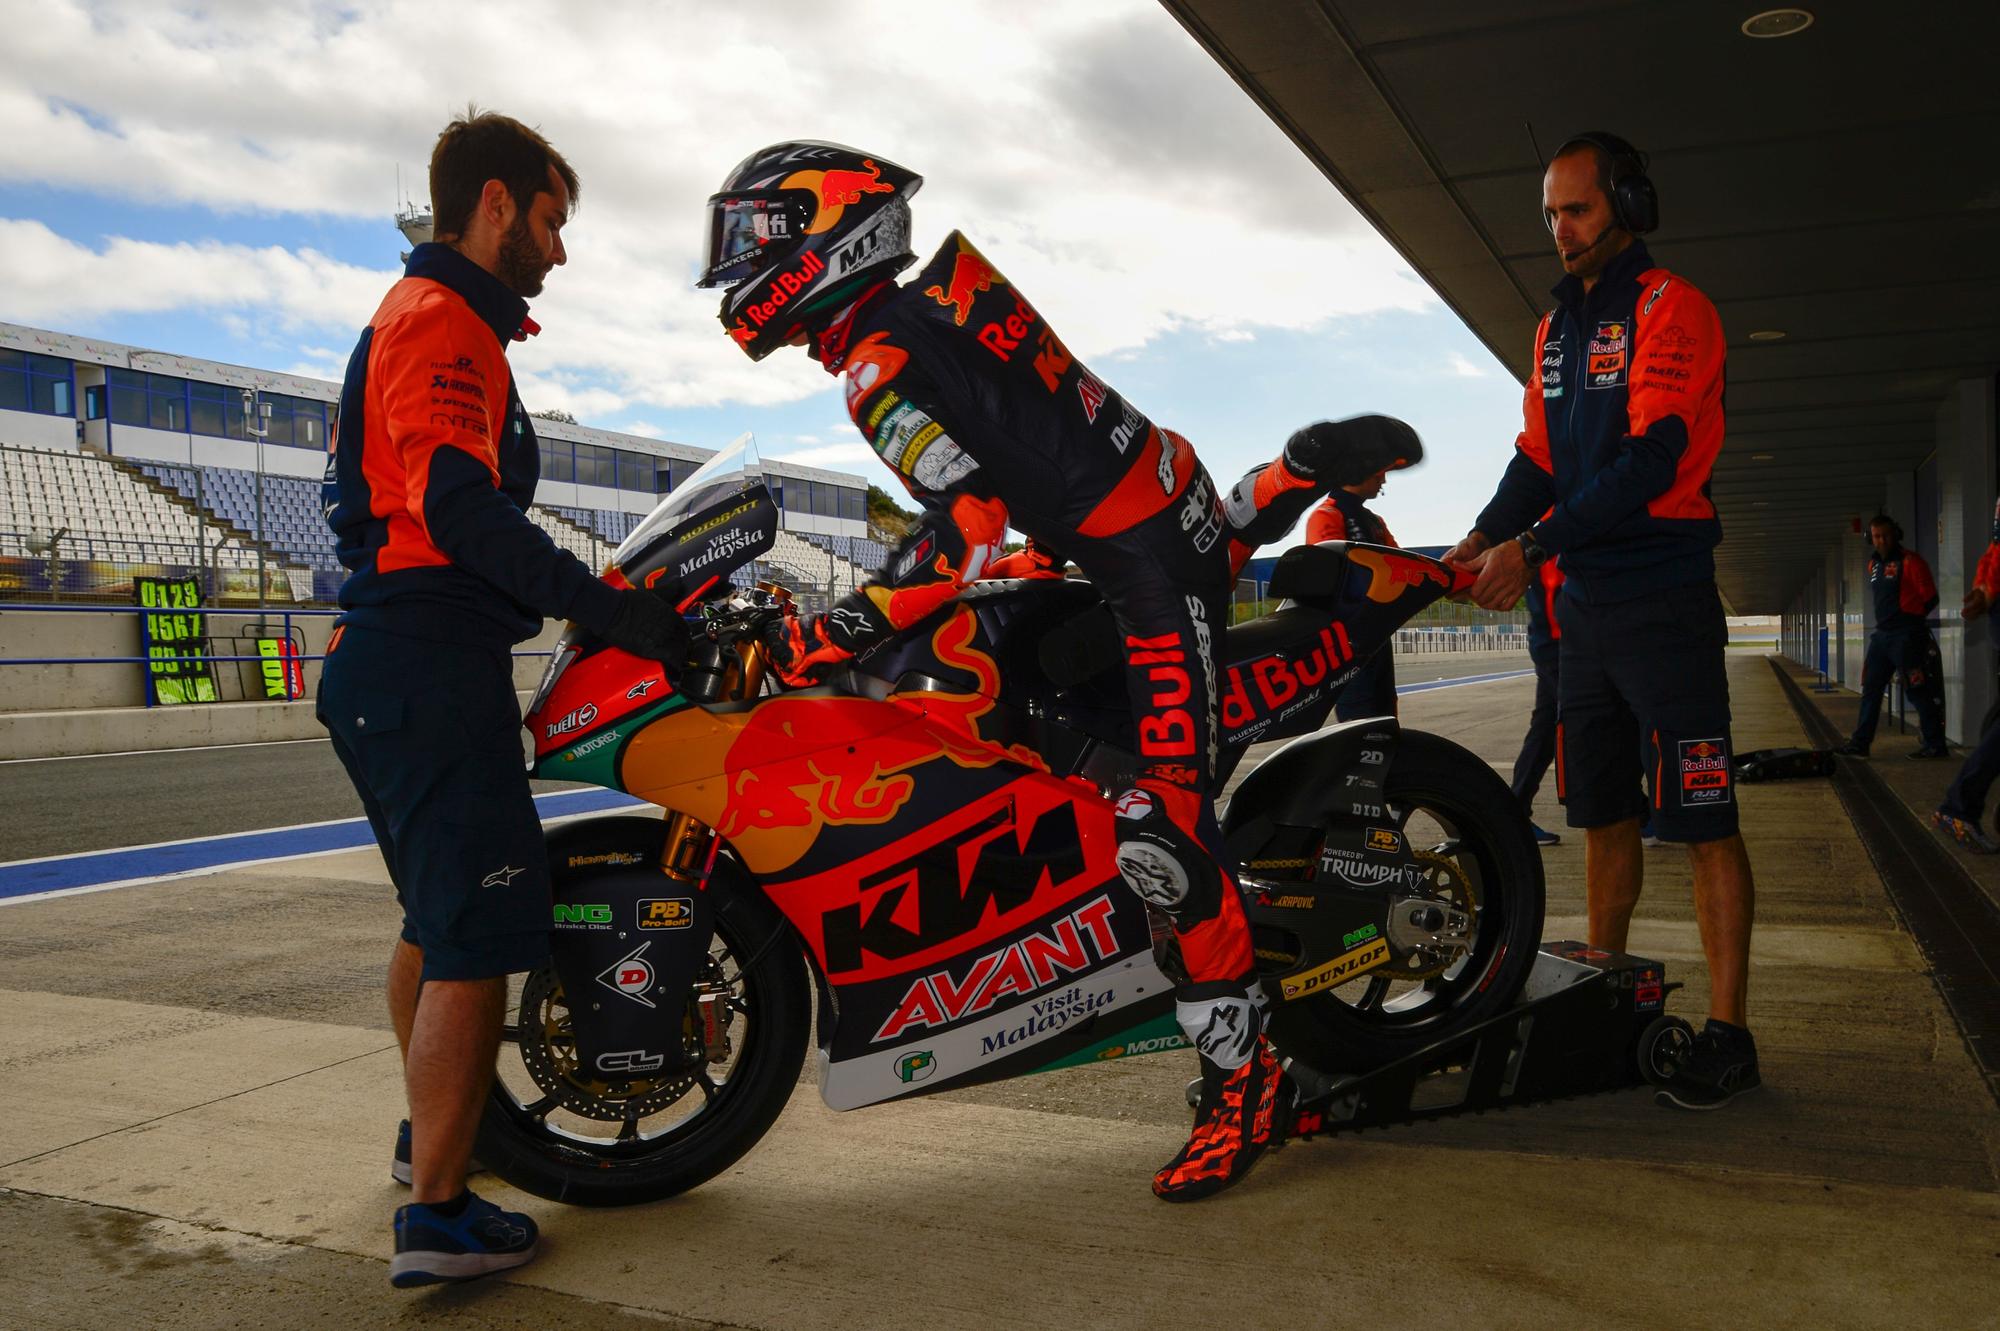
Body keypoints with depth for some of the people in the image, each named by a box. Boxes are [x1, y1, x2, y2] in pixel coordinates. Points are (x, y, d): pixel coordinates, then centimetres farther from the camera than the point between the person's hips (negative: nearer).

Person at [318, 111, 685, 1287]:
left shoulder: (418, 318, 22)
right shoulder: (445, 321, -12)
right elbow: (461, 508, -25)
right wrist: (606, 606, -24)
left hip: (388, 664, 11)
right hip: (433, 670, -11)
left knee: (437, 916, 22)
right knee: (478, 936, -8)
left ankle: (433, 1128, 38)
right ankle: (438, 1214, -1)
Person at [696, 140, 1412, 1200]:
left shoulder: (880, 364, -17)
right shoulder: (930, 307, 11)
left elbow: (970, 526, -25)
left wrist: (827, 638, -24)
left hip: (1150, 565, -9)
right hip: (1168, 511, 9)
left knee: (1162, 831, -11)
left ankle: (1243, 1074, -4)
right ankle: (1304, 469, 46)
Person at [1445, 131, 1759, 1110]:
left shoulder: (1671, 310, -7)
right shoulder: (1557, 329, 18)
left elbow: (1650, 459, -18)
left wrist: (1534, 548, -22)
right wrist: (1485, 535, -3)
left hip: (1664, 600, -8)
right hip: (1586, 602, 8)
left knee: (1700, 820, -5)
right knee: (1602, 811, 14)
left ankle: (1728, 1033, 2)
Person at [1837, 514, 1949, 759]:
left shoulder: (1910, 561, -9)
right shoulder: (1874, 564, 14)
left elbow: (1930, 598, -8)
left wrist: (1909, 618, 2)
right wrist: (1888, 618, 12)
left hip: (1906, 636, -8)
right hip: (1881, 635, 8)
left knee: (1919, 692, -5)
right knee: (1871, 690, 8)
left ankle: (1936, 745, 1)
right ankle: (1860, 743, 12)